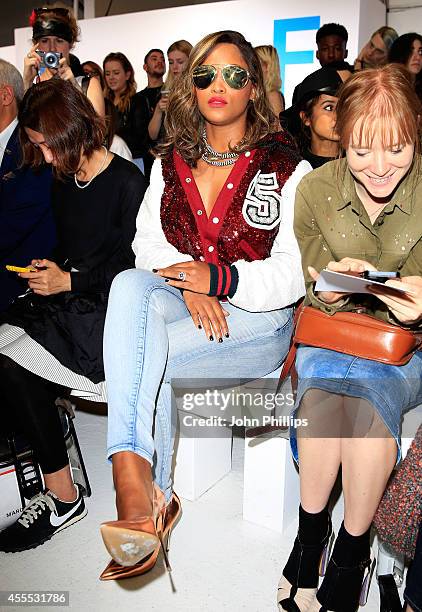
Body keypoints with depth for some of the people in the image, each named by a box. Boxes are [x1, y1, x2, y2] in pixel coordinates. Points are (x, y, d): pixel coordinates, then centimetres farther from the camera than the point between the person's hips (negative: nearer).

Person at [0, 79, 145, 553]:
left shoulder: (128, 182, -10)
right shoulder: (63, 181, 14)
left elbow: (135, 268, -12)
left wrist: (68, 281, -13)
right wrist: (46, 270, 3)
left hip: (105, 308, -7)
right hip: (64, 302, 7)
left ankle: (62, 496, -8)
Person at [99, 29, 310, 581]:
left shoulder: (287, 168, 1)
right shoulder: (170, 162, 14)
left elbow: (295, 271, -7)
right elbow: (148, 240, 5)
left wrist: (220, 279, -23)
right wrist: (184, 276, -17)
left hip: (260, 315, -3)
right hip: (181, 301, 4)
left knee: (152, 350, -29)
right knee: (131, 286, -30)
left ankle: (143, 492, -11)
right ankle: (136, 484, -38)